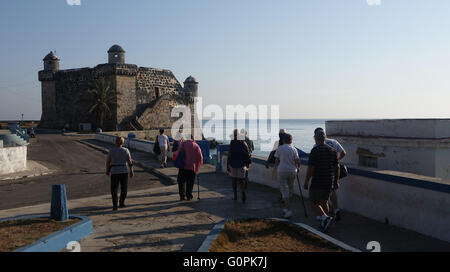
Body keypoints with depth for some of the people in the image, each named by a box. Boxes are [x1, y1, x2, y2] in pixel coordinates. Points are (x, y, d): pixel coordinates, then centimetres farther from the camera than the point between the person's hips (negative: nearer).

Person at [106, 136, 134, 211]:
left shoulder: (111, 150, -5)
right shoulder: (126, 150, -4)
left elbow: (108, 161, 0)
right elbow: (130, 162, -4)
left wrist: (107, 170, 14)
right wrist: (131, 171, 5)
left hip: (114, 172, 0)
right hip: (124, 171, 1)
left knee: (114, 189, 7)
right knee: (124, 188, 17)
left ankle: (115, 205, -4)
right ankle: (121, 203, 22)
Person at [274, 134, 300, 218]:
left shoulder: (280, 148, -2)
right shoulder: (294, 149, 0)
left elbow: (276, 161, 0)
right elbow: (297, 161, -5)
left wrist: (277, 167, 20)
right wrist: (298, 168, 15)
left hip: (282, 171, -2)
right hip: (292, 171, 2)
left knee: (284, 190, -1)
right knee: (290, 189, 17)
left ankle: (289, 210, -10)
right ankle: (286, 207, 27)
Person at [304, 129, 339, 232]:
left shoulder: (315, 150, -15)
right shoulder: (332, 150, 6)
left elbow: (311, 168, -17)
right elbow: (337, 167, 9)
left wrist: (306, 182, -8)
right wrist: (336, 181, 17)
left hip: (317, 182, -6)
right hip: (329, 183, 7)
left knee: (313, 202, 6)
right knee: (324, 202, 20)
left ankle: (325, 218, -12)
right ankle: (324, 223, 23)